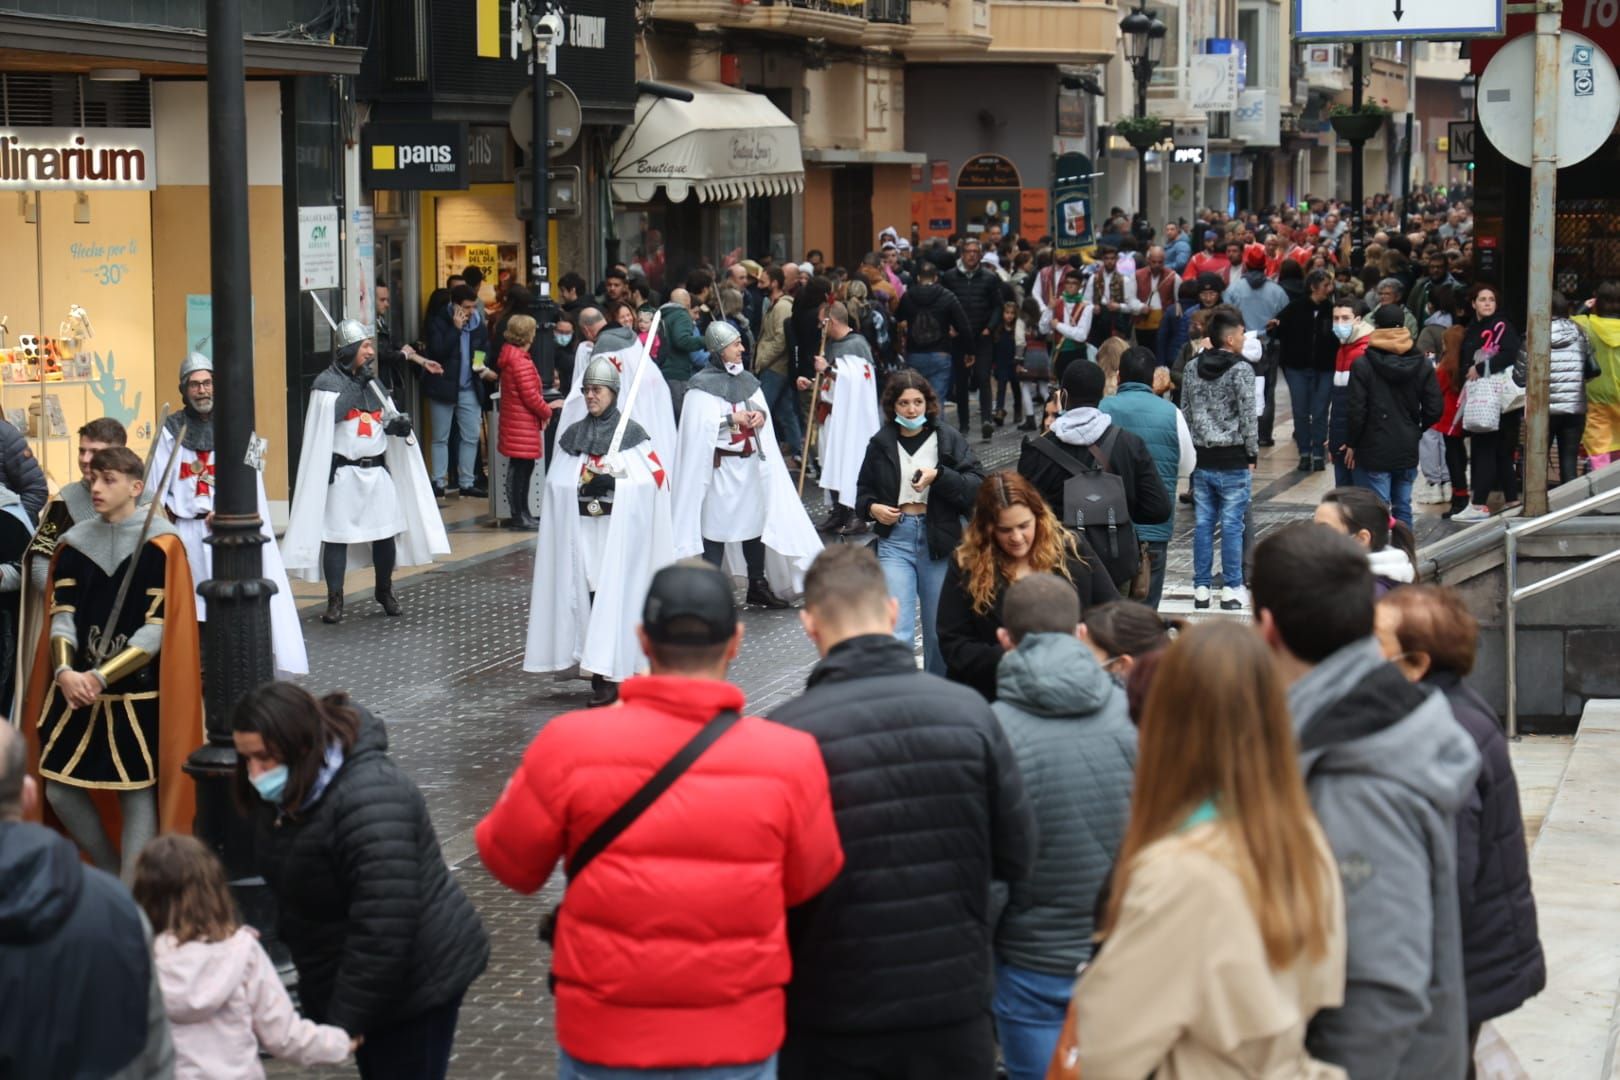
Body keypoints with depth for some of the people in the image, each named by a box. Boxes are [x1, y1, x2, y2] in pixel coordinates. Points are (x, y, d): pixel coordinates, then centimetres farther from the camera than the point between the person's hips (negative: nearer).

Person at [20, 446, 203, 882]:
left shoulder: (161, 544, -9)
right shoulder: (74, 542, 6)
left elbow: (158, 629, -12)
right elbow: (61, 615, 2)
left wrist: (101, 677, -18)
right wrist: (65, 672, -17)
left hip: (139, 694, -5)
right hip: (77, 687, 5)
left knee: (138, 792, -1)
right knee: (59, 790, 6)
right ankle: (110, 874, 27)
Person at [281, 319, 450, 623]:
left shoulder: (372, 381, 14)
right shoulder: (328, 382, -6)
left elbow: (387, 415, 21)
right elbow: (332, 413, -22)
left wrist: (398, 423, -1)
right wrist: (358, 383, -19)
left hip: (377, 470, 6)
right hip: (343, 472, -6)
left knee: (386, 534, 7)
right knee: (337, 536, -3)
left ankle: (385, 591, 27)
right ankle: (335, 601, 4)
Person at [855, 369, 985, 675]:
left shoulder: (948, 439, 1)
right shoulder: (881, 443, 7)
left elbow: (978, 486, -8)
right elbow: (863, 491, 21)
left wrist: (939, 476, -21)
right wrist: (872, 508, 0)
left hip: (939, 541, 0)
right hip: (896, 539, 0)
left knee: (939, 633, 10)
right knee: (896, 634, -12)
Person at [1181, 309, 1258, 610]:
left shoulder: (1192, 368, 6)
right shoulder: (1241, 369, -12)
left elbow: (1186, 412, 11)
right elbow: (1248, 416, -11)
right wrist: (1252, 453, -1)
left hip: (1201, 458, 5)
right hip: (1233, 460, -5)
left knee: (1203, 523, 9)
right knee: (1232, 524, 1)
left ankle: (1201, 588, 12)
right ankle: (1232, 589, 6)